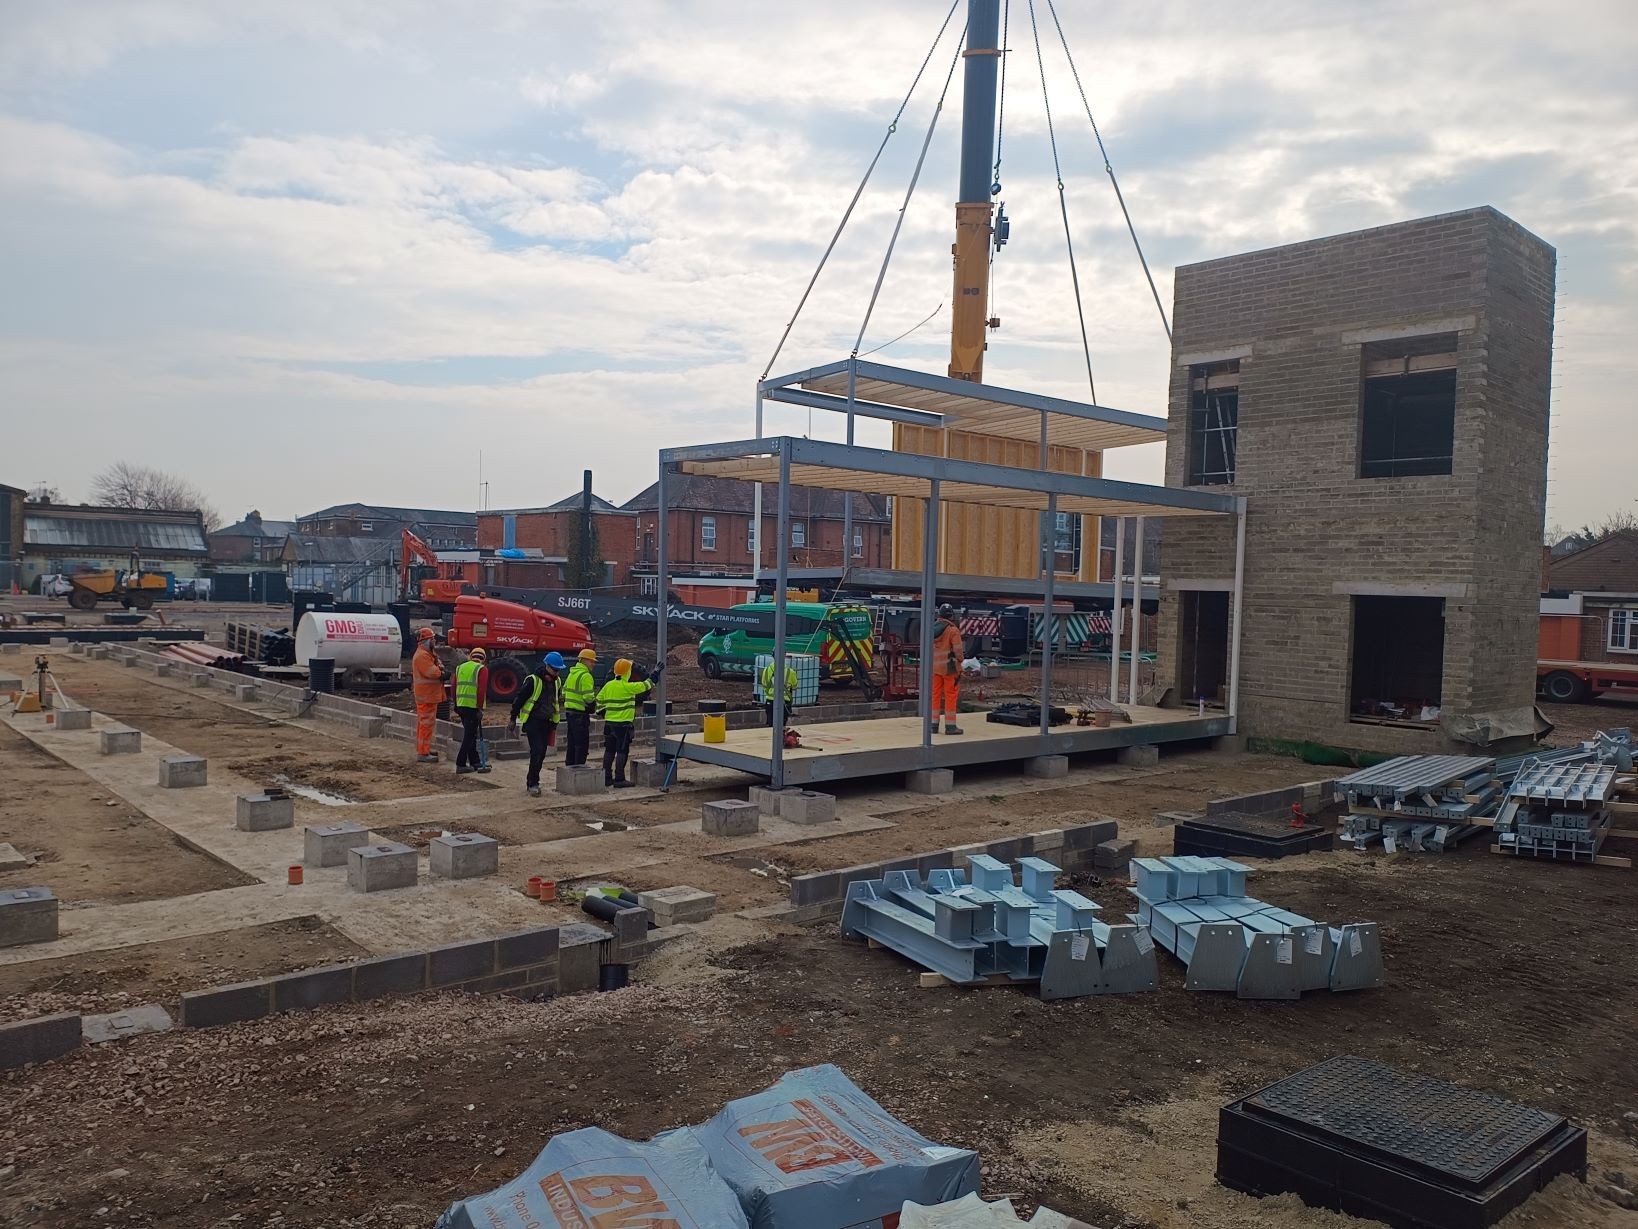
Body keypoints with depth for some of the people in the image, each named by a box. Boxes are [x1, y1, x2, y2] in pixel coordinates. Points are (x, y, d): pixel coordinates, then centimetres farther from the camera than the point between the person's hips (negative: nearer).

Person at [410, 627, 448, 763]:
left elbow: (437, 669, 13)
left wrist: (441, 671, -10)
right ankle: (423, 753, -8)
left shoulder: (427, 654, 18)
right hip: (426, 696, -11)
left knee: (424, 723, 18)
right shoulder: (422, 656, -18)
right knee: (426, 724, -9)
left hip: (429, 695, 11)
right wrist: (443, 673, -8)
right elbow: (431, 672, -26)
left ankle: (424, 748, 29)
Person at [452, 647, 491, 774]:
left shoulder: (460, 667, 15)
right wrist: (480, 708, -13)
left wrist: (456, 705, 22)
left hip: (461, 705, 7)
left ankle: (475, 762, 24)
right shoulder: (482, 669, -4)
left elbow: (454, 687, 16)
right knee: (469, 735, -3)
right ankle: (461, 764, -4)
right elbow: (481, 690, -14)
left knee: (470, 734, 16)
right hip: (473, 706, -7)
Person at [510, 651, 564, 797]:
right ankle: (533, 784, -9)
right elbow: (520, 699, -9)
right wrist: (513, 718, -4)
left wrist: (554, 723, 21)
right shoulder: (533, 680, -15)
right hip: (532, 721, -7)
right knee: (536, 751, -14)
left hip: (546, 723, 7)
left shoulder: (557, 682, 6)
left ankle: (531, 781, 21)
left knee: (541, 753, 9)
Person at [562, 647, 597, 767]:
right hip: (580, 714, -9)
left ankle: (569, 766, 24)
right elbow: (588, 697, -22)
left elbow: (564, 692, 19)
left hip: (569, 711, 9)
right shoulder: (586, 676, -16)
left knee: (572, 742, 18)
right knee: (582, 744, -3)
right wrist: (595, 700, -3)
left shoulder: (572, 673, 14)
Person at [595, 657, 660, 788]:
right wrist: (656, 674, 4)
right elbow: (645, 685, -8)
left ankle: (606, 777, 17)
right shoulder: (628, 687, -14)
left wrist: (602, 711, 29)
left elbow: (599, 700, 14)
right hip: (623, 724, -7)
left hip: (609, 723, 7)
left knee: (609, 751, 12)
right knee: (622, 751, -2)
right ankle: (619, 779, -1)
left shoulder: (608, 685, 6)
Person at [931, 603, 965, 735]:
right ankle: (950, 726, 3)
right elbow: (958, 650, -14)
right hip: (949, 667, -6)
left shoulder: (932, 629, 5)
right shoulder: (953, 630, -14)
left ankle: (934, 724, 15)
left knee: (935, 694, 12)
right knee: (951, 695, 1)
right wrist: (960, 660, 3)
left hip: (935, 667, 6)